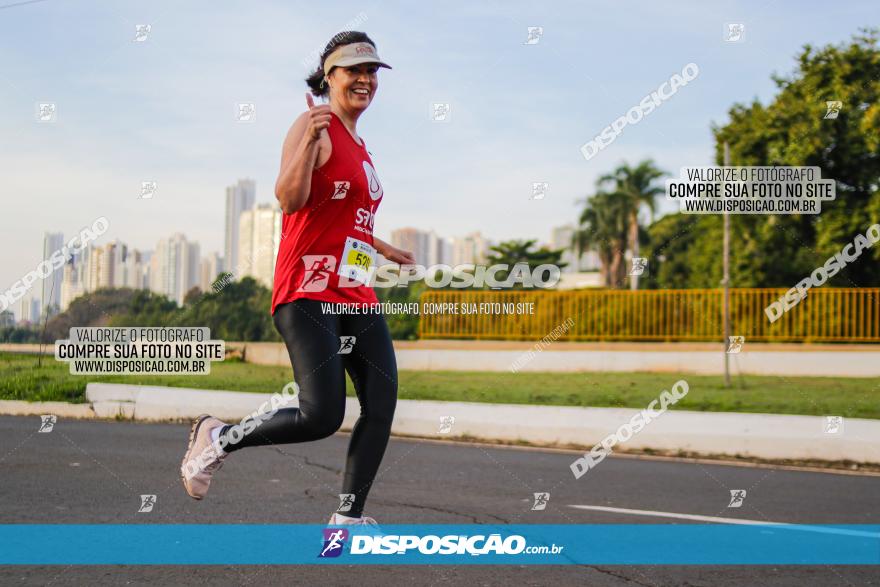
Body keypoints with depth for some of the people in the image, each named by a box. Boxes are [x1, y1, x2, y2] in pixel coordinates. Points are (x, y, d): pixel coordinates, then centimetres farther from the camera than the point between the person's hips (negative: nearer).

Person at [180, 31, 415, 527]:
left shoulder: (359, 144, 21)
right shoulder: (315, 126, -5)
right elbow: (290, 200, -18)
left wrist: (381, 248, 43)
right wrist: (309, 140, -31)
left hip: (358, 296, 9)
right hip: (309, 292, -9)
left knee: (381, 407, -2)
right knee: (323, 416, -17)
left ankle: (349, 519, 7)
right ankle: (219, 438, 6)